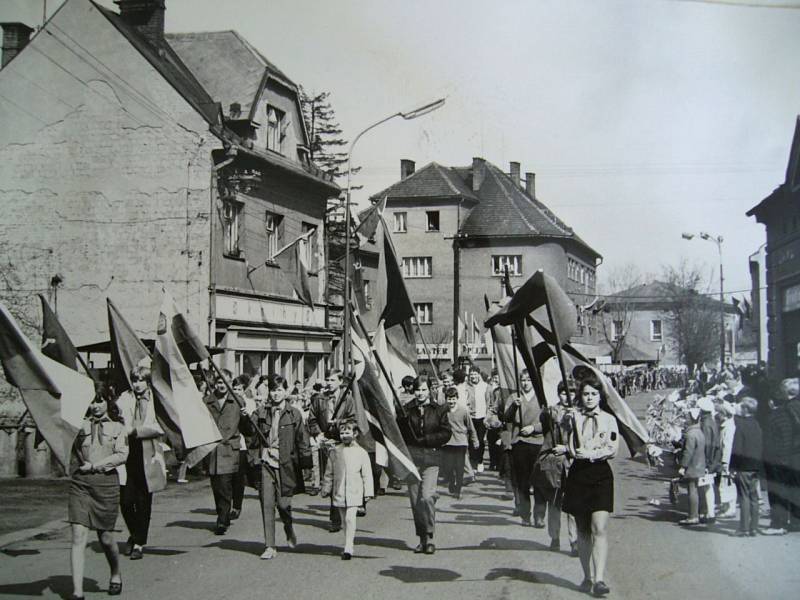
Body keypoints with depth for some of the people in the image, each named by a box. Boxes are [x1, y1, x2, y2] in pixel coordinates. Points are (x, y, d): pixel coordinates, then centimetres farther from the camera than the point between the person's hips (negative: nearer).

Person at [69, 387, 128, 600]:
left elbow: (122, 456, -2)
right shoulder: (80, 424, 8)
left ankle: (116, 576, 35)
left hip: (106, 483, 0)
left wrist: (94, 465, -8)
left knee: (105, 538, 8)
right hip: (80, 484, 0)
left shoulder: (117, 427, 7)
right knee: (78, 536, -9)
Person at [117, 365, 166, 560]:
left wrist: (135, 430, -15)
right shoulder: (124, 400, 8)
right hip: (127, 456, 2)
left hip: (147, 458, -2)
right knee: (125, 500, -1)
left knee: (143, 503, 3)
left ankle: (139, 543, 16)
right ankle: (134, 534, 26)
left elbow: (157, 427, -8)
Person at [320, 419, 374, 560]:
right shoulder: (335, 452, 7)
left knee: (350, 518, -14)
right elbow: (329, 473, 13)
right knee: (344, 520, 11)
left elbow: (367, 474, 2)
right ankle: (350, 539, 28)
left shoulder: (361, 452, 0)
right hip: (339, 492, 3)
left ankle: (348, 548, -14)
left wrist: (368, 492, -1)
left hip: (354, 492, -3)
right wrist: (326, 489, 13)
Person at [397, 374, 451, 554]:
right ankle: (422, 538, 14)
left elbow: (446, 434, 2)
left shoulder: (439, 410, 5)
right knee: (415, 500, 3)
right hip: (411, 458, 2)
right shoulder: (406, 410, 8)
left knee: (427, 497, -16)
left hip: (431, 458, -2)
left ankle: (429, 537, -4)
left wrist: (425, 440, -7)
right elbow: (398, 433, 9)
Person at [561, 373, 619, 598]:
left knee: (599, 529, -12)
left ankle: (599, 579, -18)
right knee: (583, 530, 7)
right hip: (578, 475, 2)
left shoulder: (609, 419, 6)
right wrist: (597, 451, -9)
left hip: (601, 475, -1)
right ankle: (587, 576, 15)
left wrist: (585, 452, -7)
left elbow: (612, 450, -3)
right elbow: (572, 450, 0)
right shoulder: (573, 418, 7)